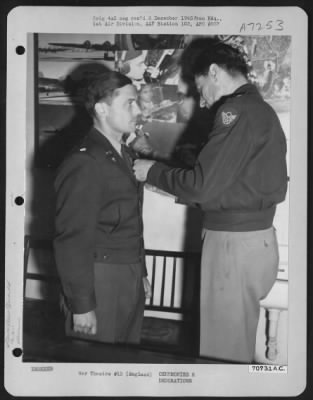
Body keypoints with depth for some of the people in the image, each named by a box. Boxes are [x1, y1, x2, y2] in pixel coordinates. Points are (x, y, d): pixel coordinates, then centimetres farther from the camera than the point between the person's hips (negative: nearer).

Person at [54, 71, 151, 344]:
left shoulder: (124, 156, 12)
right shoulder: (84, 163, -17)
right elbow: (71, 239, -18)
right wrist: (81, 305, -17)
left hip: (130, 280, 8)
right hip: (100, 281, -8)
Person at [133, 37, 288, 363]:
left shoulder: (237, 111, -15)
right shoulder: (261, 109, 14)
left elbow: (201, 186, -19)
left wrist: (152, 172, -4)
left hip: (235, 242, -10)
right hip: (255, 237, 10)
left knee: (223, 350, 3)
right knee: (238, 343, 20)